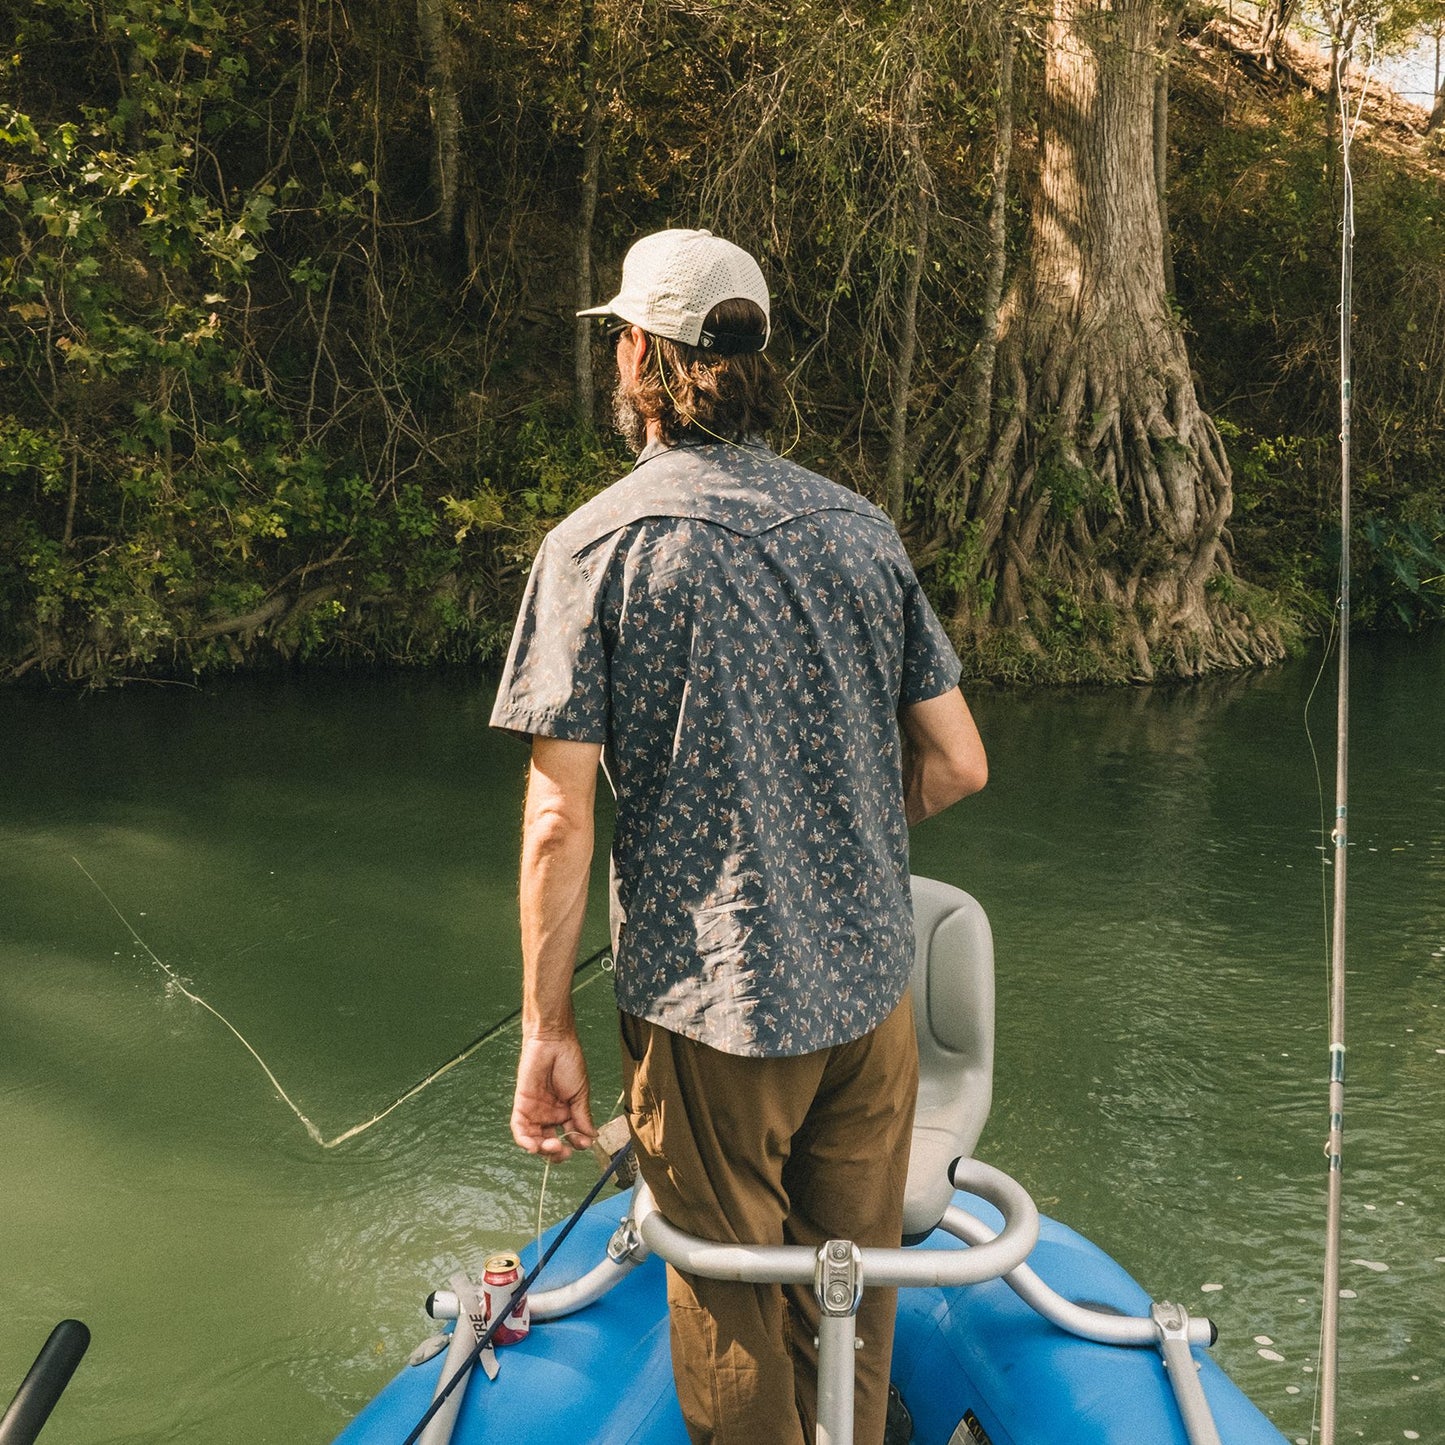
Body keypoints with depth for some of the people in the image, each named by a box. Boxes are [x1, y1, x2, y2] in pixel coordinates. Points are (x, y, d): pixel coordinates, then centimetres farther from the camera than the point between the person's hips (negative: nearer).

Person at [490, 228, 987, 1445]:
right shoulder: (860, 527, 2)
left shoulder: (596, 544, -9)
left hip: (710, 1005, -4)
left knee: (733, 1316, 15)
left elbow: (560, 817, -12)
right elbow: (958, 766, 5)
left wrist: (548, 1028, -3)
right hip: (873, 991, 4)